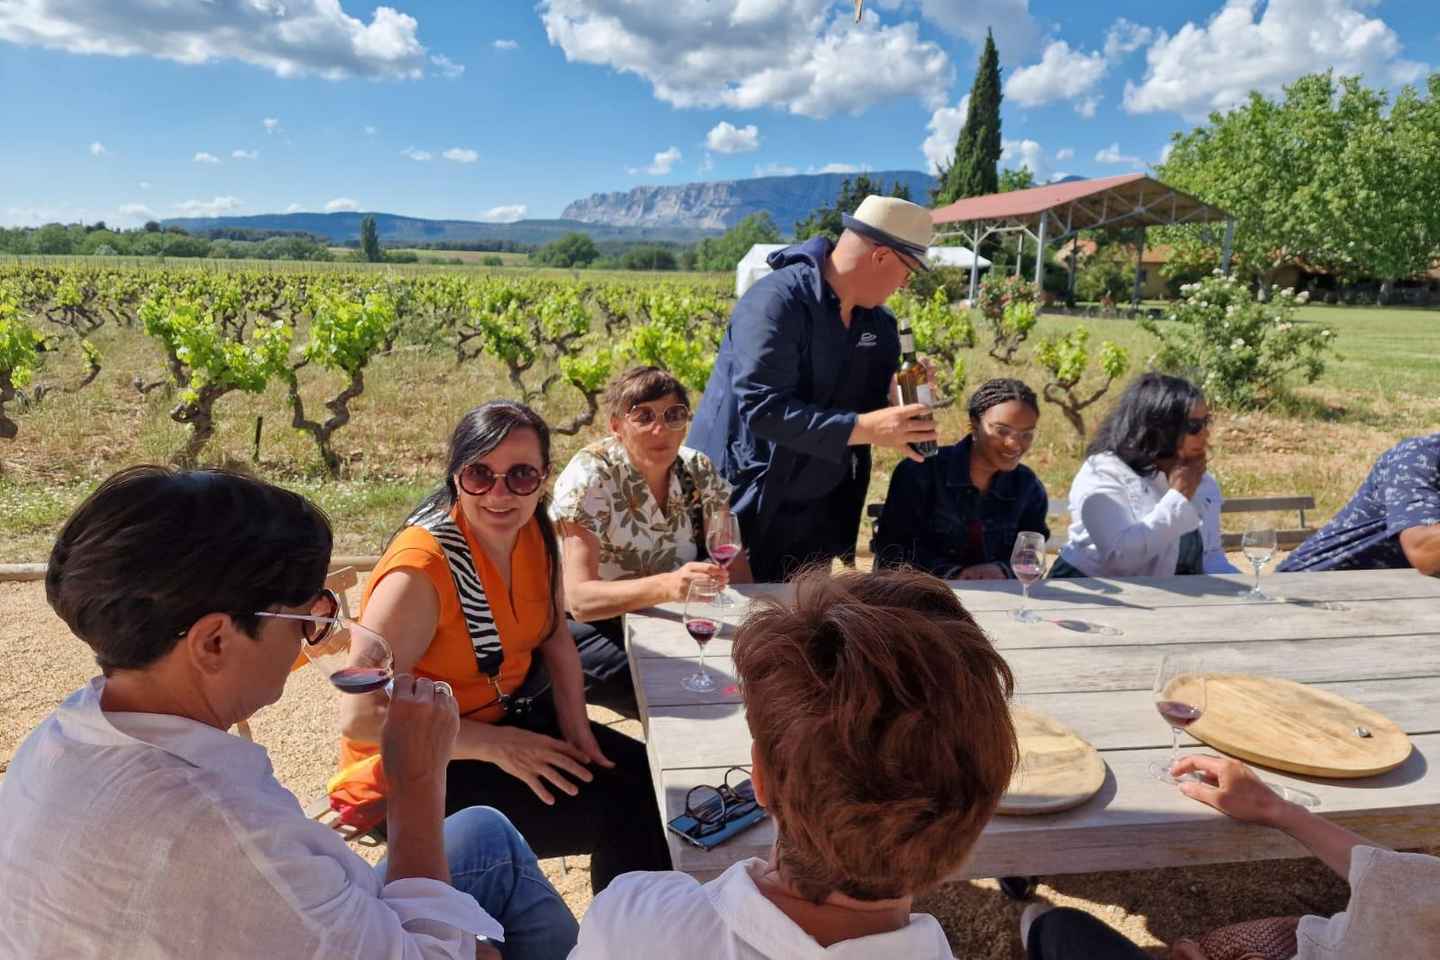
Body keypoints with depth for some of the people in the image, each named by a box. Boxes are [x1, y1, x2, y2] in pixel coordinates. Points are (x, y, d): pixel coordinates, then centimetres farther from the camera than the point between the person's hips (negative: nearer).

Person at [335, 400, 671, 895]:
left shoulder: (534, 532, -6)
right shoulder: (421, 568, -27)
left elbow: (555, 636, 8)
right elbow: (361, 716, -27)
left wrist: (576, 728, -6)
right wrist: (497, 746, -27)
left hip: (509, 718, 7)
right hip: (418, 767, -7)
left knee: (653, 781, 1)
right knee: (623, 813, -16)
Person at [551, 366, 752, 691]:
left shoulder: (698, 470, -6)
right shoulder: (589, 477, -21)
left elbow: (733, 562, -4)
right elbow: (579, 599, -30)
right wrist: (666, 586, -47)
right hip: (595, 624, -4)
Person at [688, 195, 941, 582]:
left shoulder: (879, 322, 4)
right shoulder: (776, 302, -21)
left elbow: (870, 401, 13)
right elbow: (762, 408, -30)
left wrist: (901, 425, -10)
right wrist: (864, 428, -31)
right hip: (744, 507, -7)